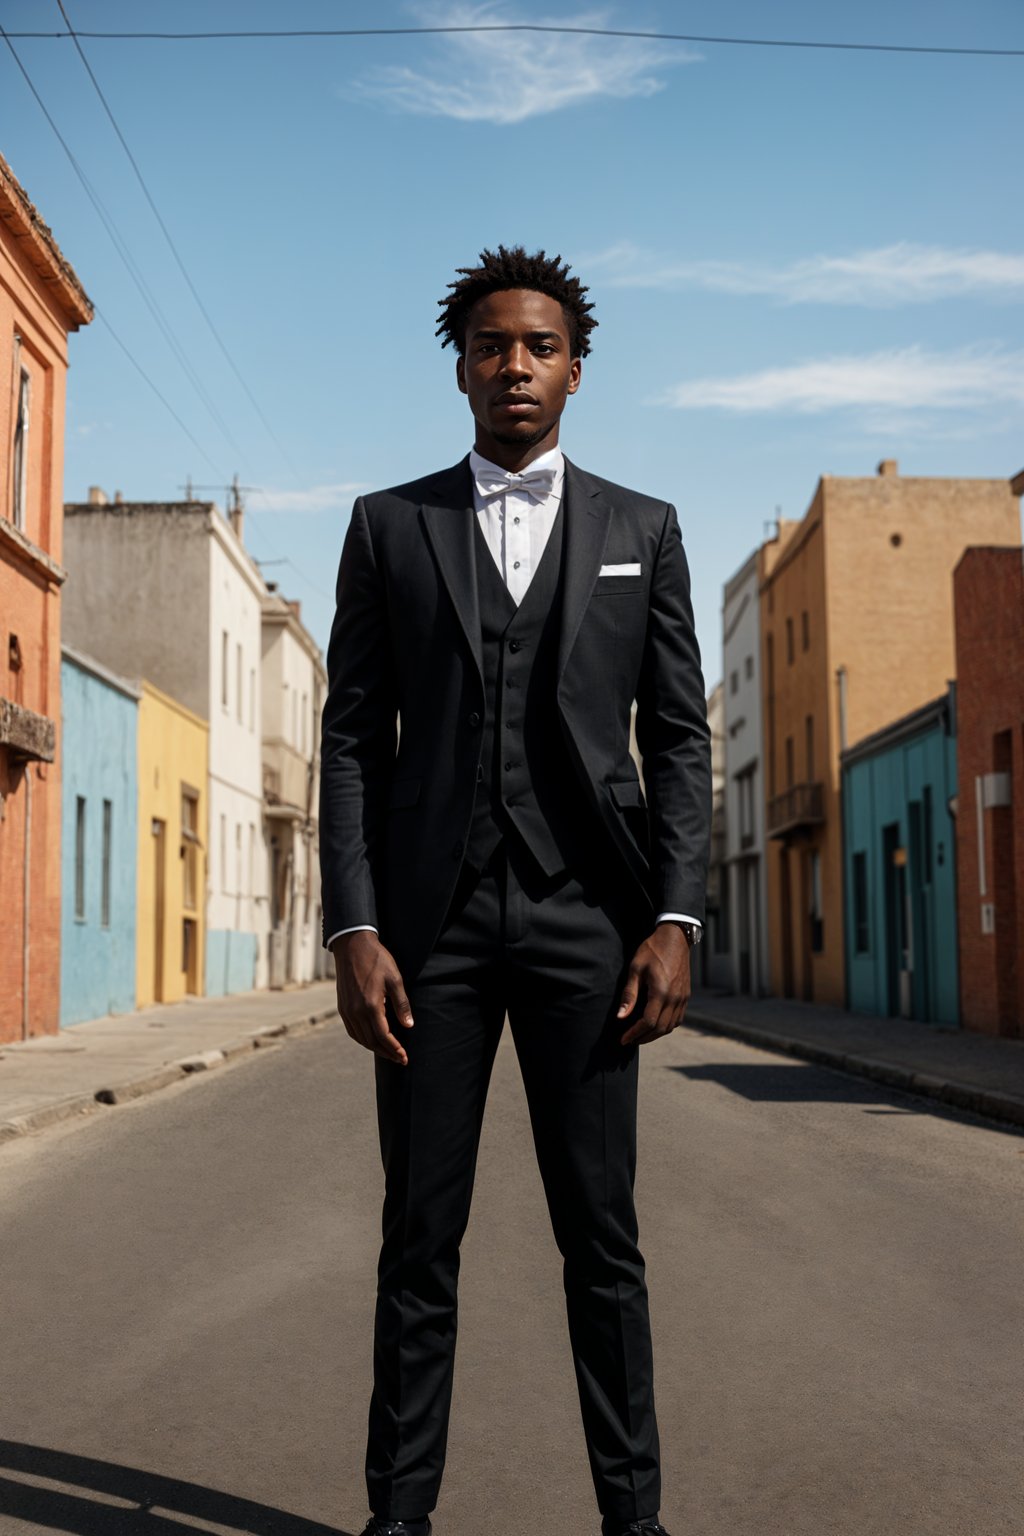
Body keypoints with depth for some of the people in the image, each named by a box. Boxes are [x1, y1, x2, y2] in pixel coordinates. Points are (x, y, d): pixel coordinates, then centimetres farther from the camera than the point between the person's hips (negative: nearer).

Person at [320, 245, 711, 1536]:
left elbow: (679, 736, 7)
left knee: (602, 1237, 4)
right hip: (429, 914, 0)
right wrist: (353, 927, -5)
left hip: (585, 916, 0)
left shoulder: (642, 531, 12)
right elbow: (352, 736, 5)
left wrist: (676, 917, -5)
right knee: (418, 1238, 6)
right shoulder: (387, 525, 11)